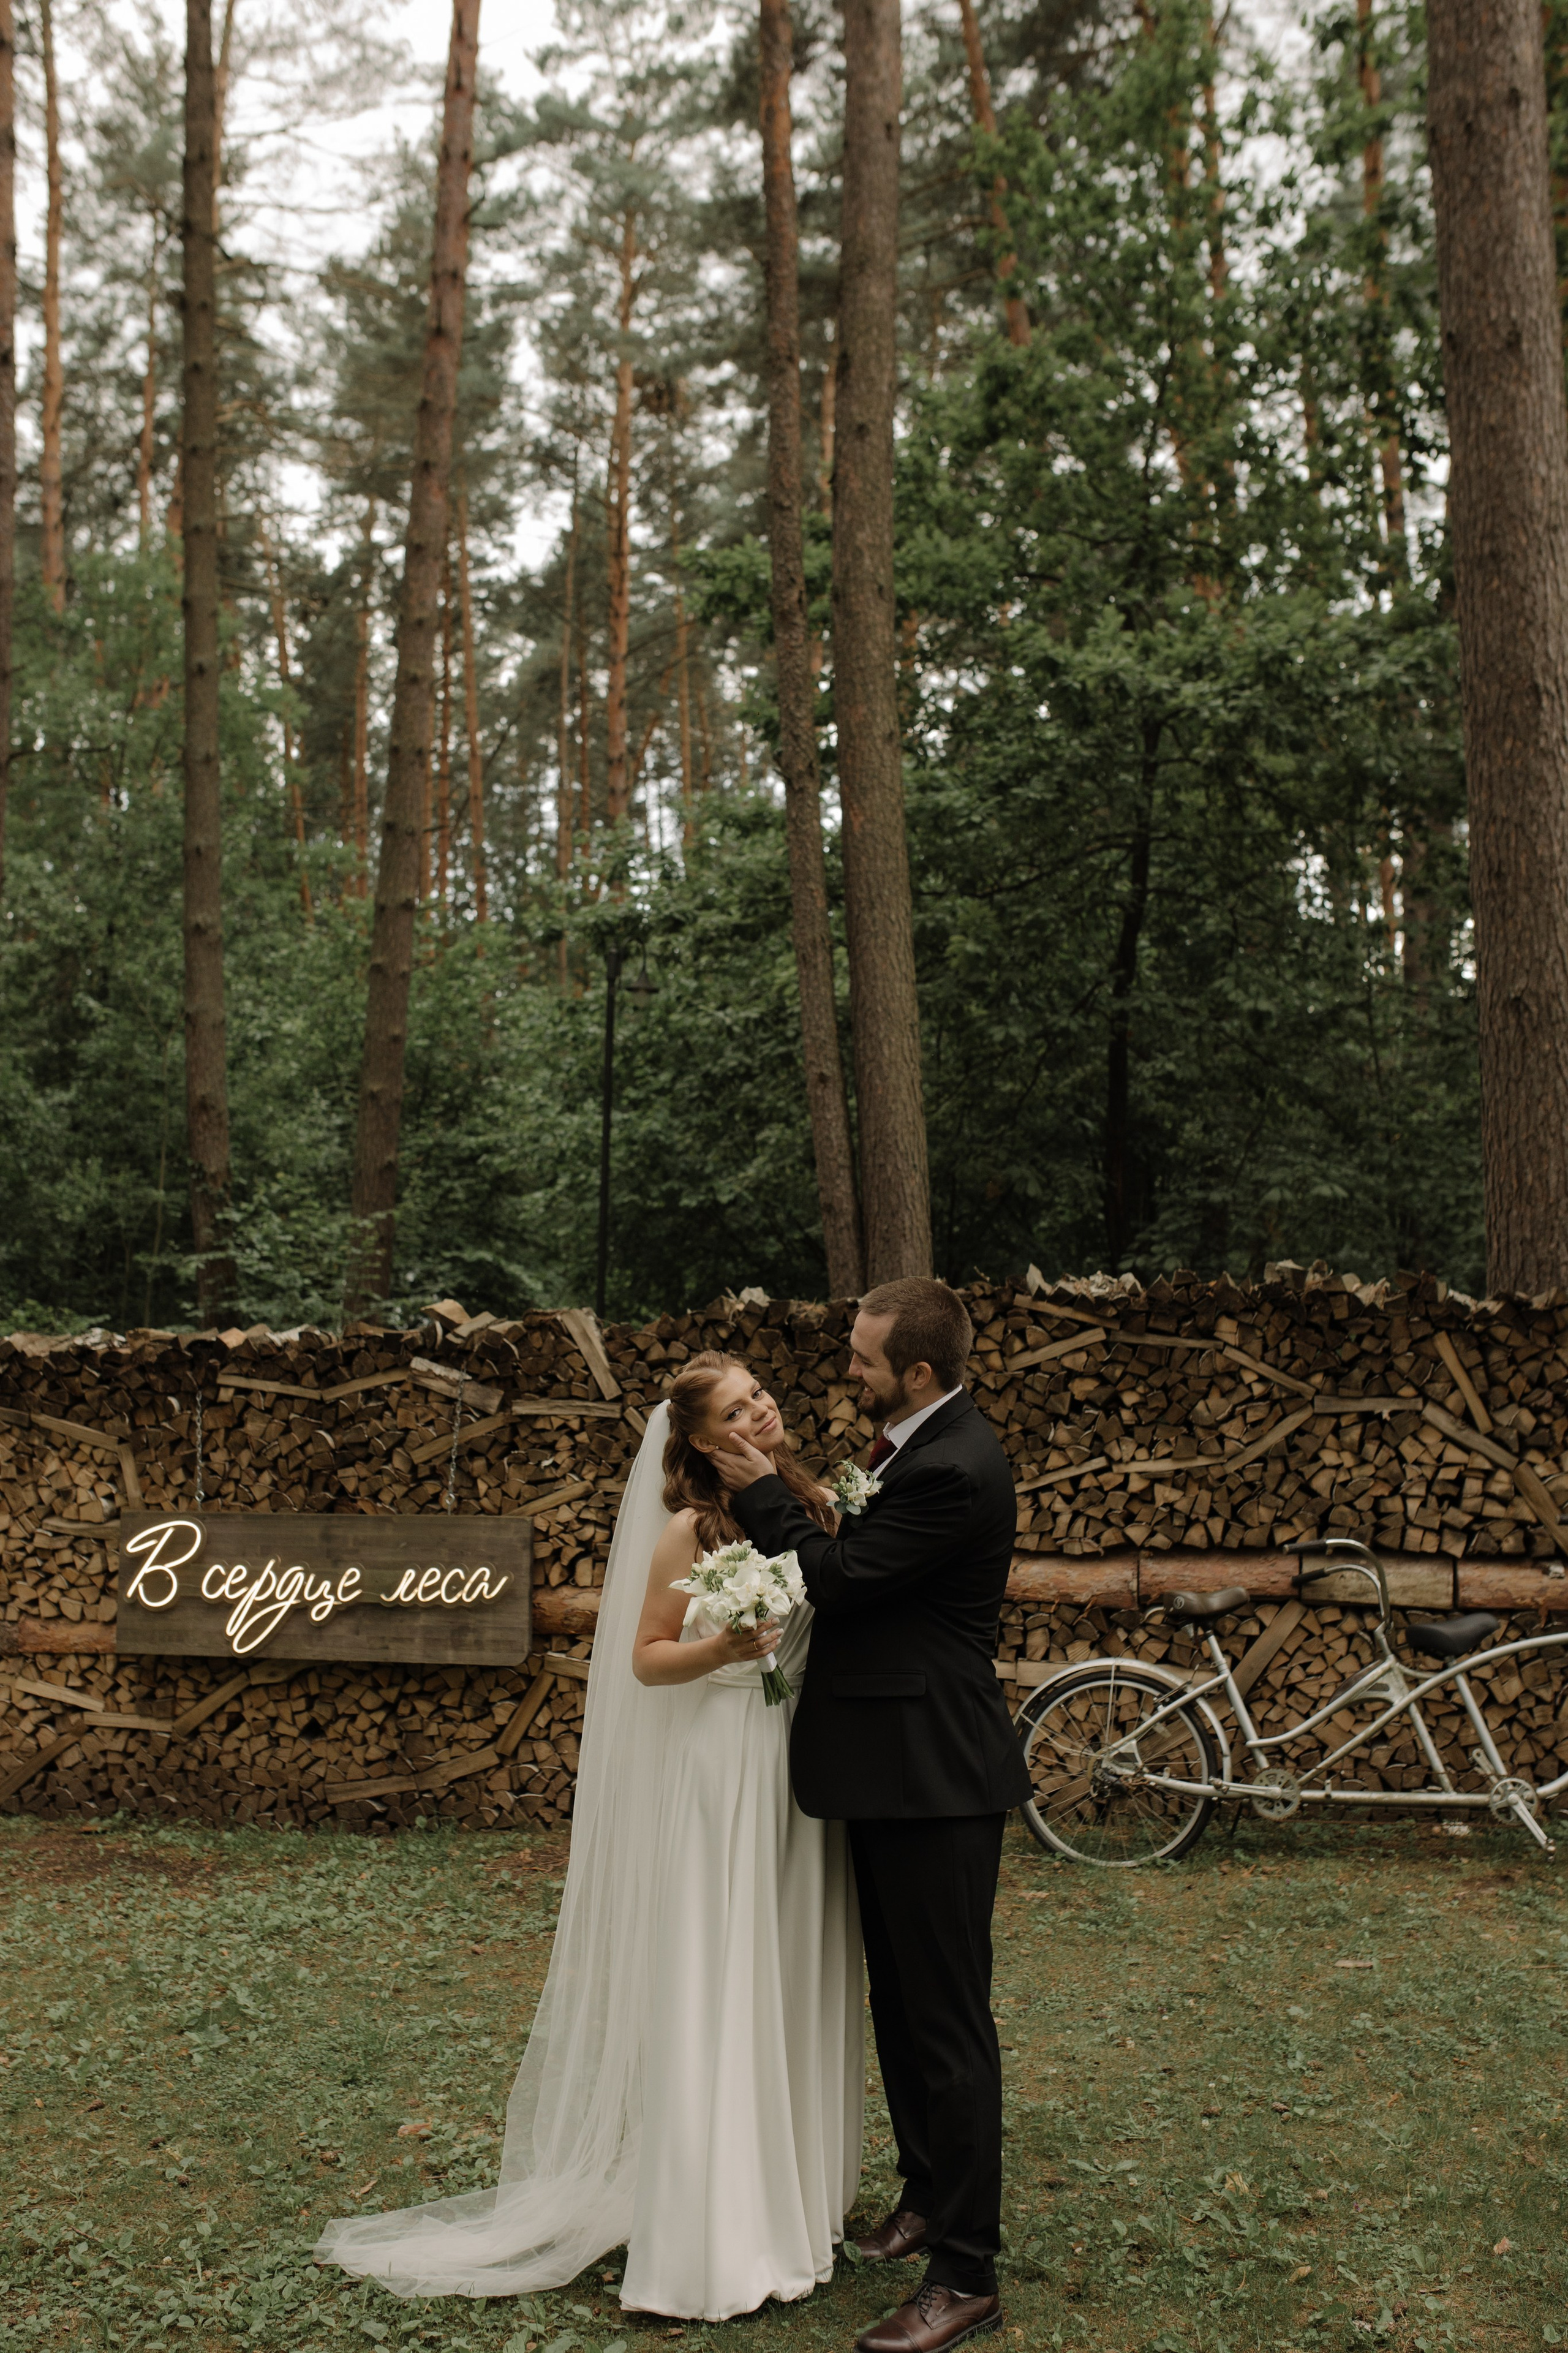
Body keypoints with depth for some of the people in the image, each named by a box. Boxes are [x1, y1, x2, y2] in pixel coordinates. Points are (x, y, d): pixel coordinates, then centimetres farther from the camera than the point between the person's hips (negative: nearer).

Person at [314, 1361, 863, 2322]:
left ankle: (798, 2190, 32)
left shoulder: (818, 1505, 5)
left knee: (798, 1981, 15)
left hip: (808, 1772, 6)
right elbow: (647, 1660, -7)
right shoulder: (691, 1529, -11)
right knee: (713, 1991, 1)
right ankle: (716, 2233, 13)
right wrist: (721, 1649, -23)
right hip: (721, 1775, -6)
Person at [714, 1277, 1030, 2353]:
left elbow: (839, 1575, -20)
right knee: (900, 2002, 22)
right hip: (898, 1774, 10)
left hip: (935, 1779, -10)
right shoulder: (921, 1444, 9)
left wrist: (763, 1490, -10)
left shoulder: (956, 1469, -23)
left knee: (947, 2016, 0)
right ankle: (929, 2196, 40)